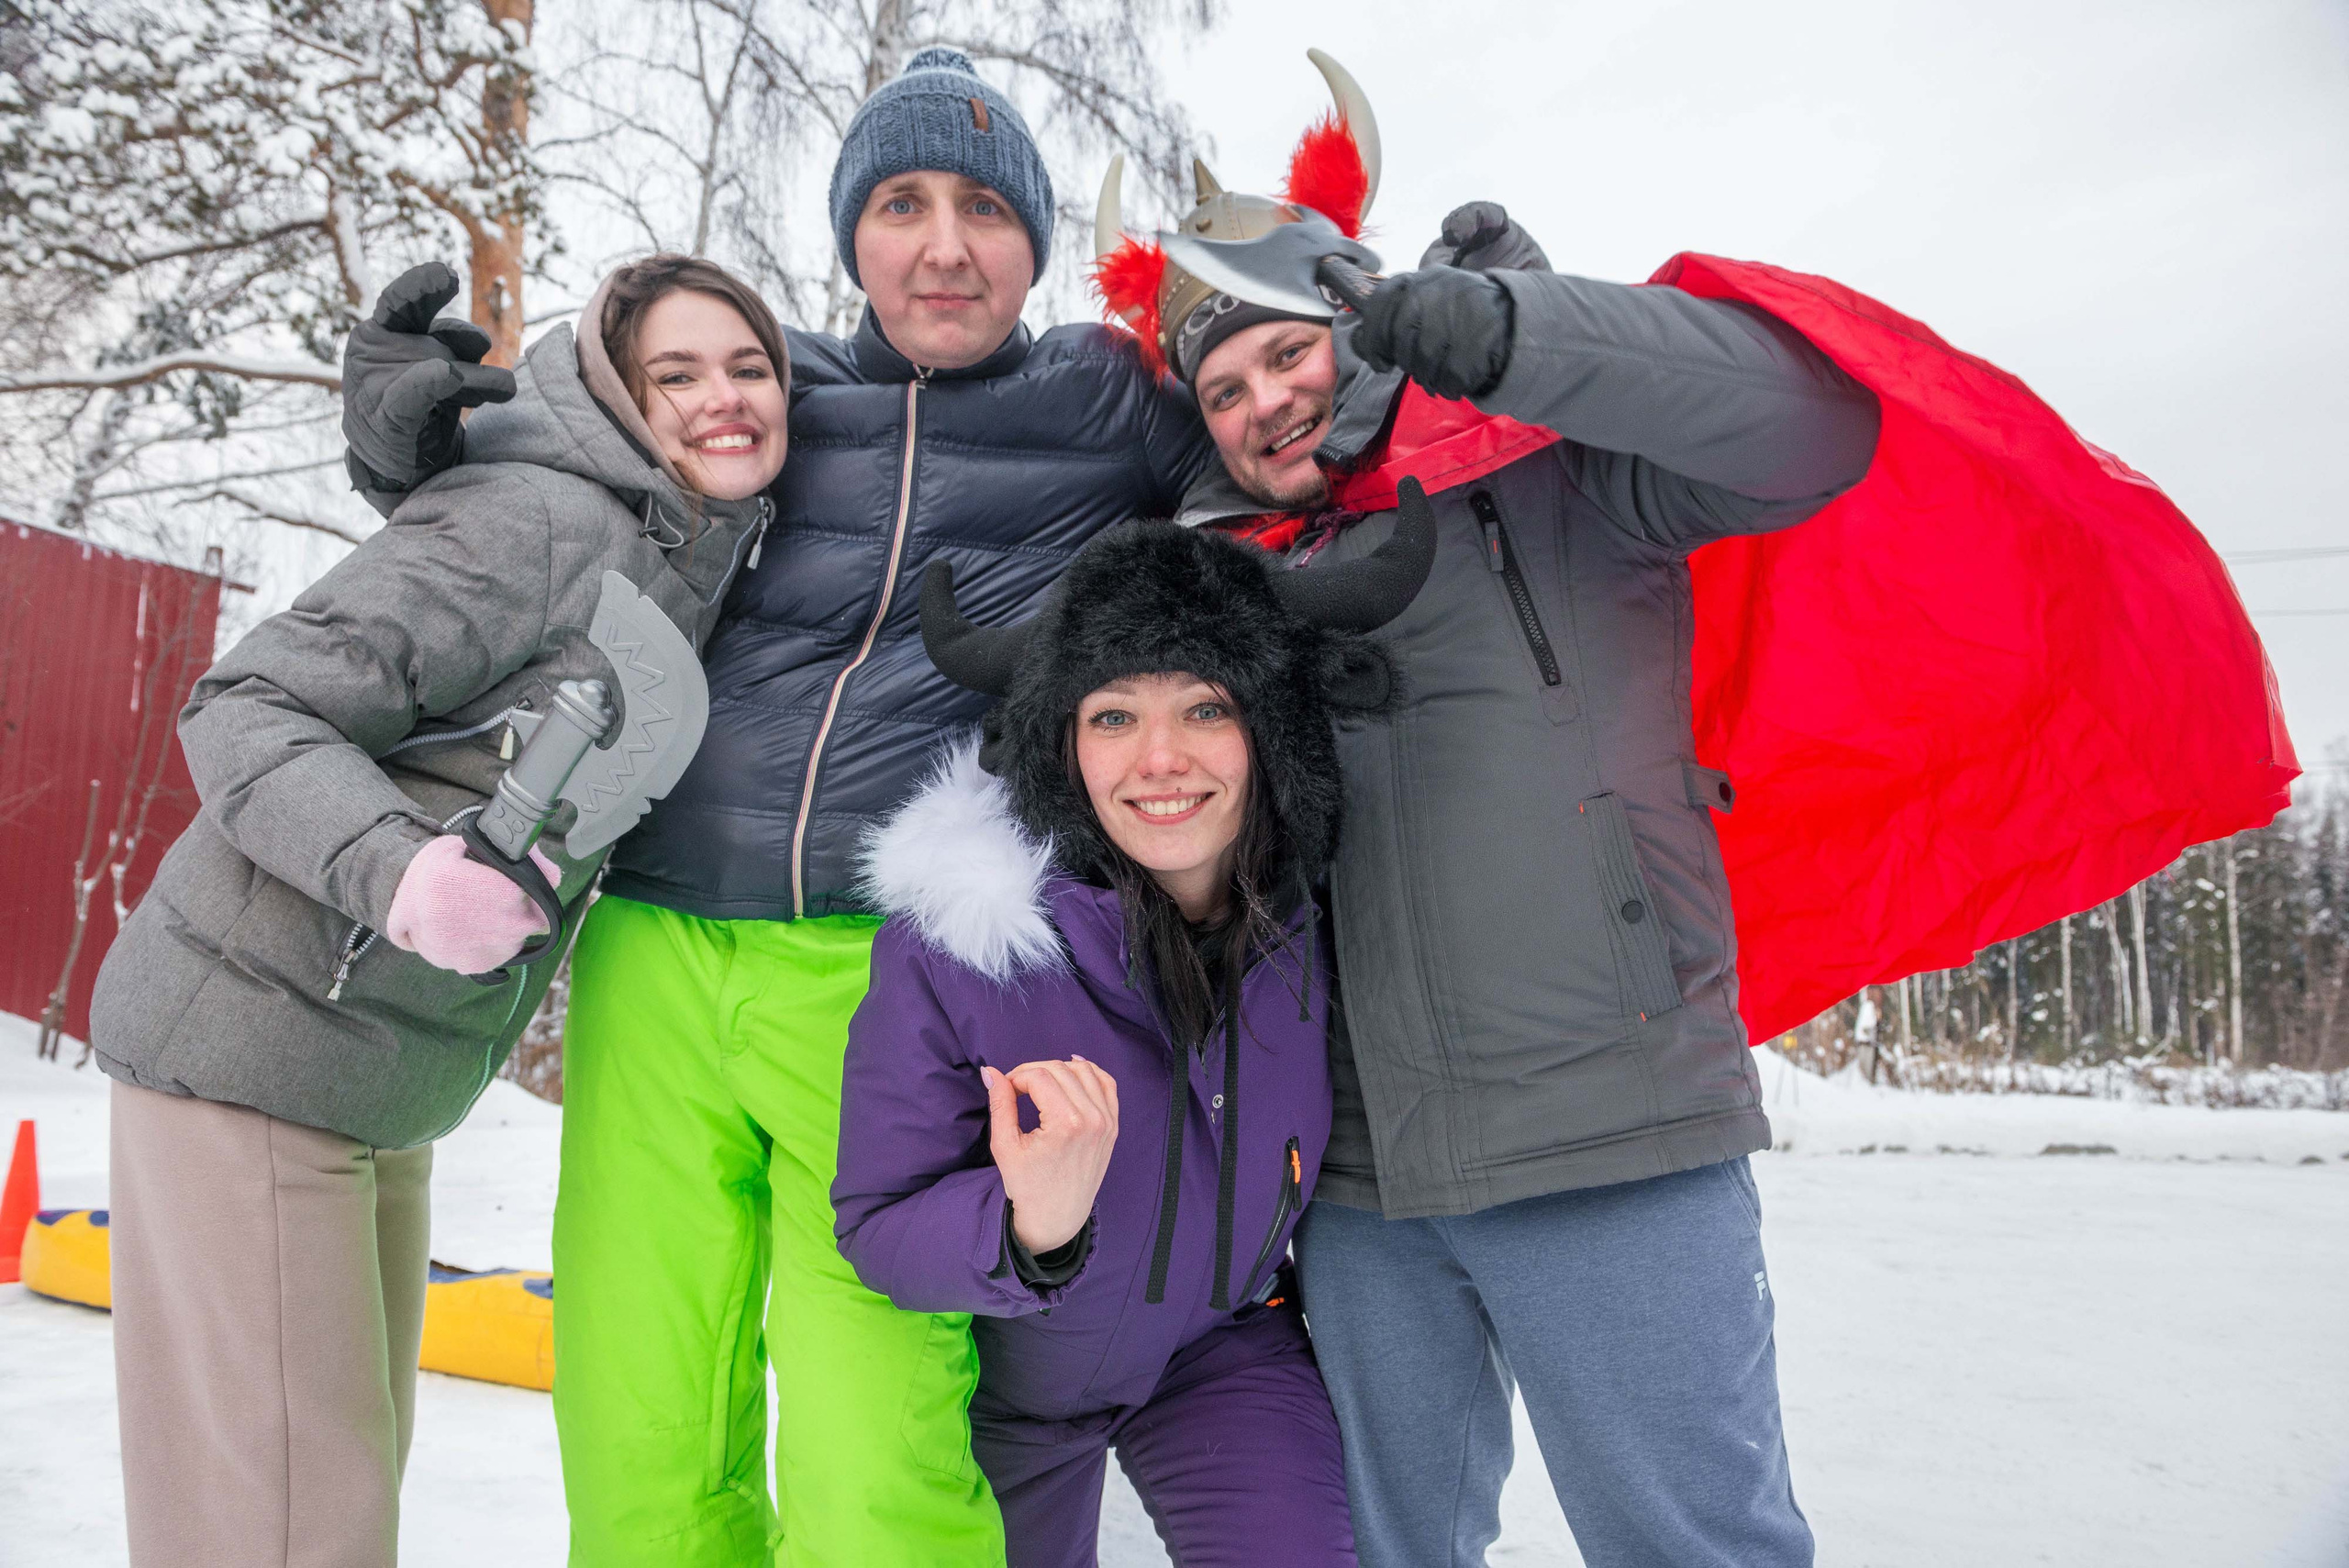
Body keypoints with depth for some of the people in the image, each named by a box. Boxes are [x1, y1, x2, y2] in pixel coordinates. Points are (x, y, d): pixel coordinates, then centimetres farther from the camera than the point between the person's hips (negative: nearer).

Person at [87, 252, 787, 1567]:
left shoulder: (711, 571, 8)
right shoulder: (537, 520, -18)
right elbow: (245, 712, -19)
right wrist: (399, 871, -34)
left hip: (389, 1088, 9)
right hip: (252, 1048, -8)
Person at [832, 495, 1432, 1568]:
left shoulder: (1327, 907, -20)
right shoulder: (954, 931, -31)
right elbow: (878, 1228, -24)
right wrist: (1031, 1235, -43)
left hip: (1226, 1339, 1)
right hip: (1003, 1368, -1)